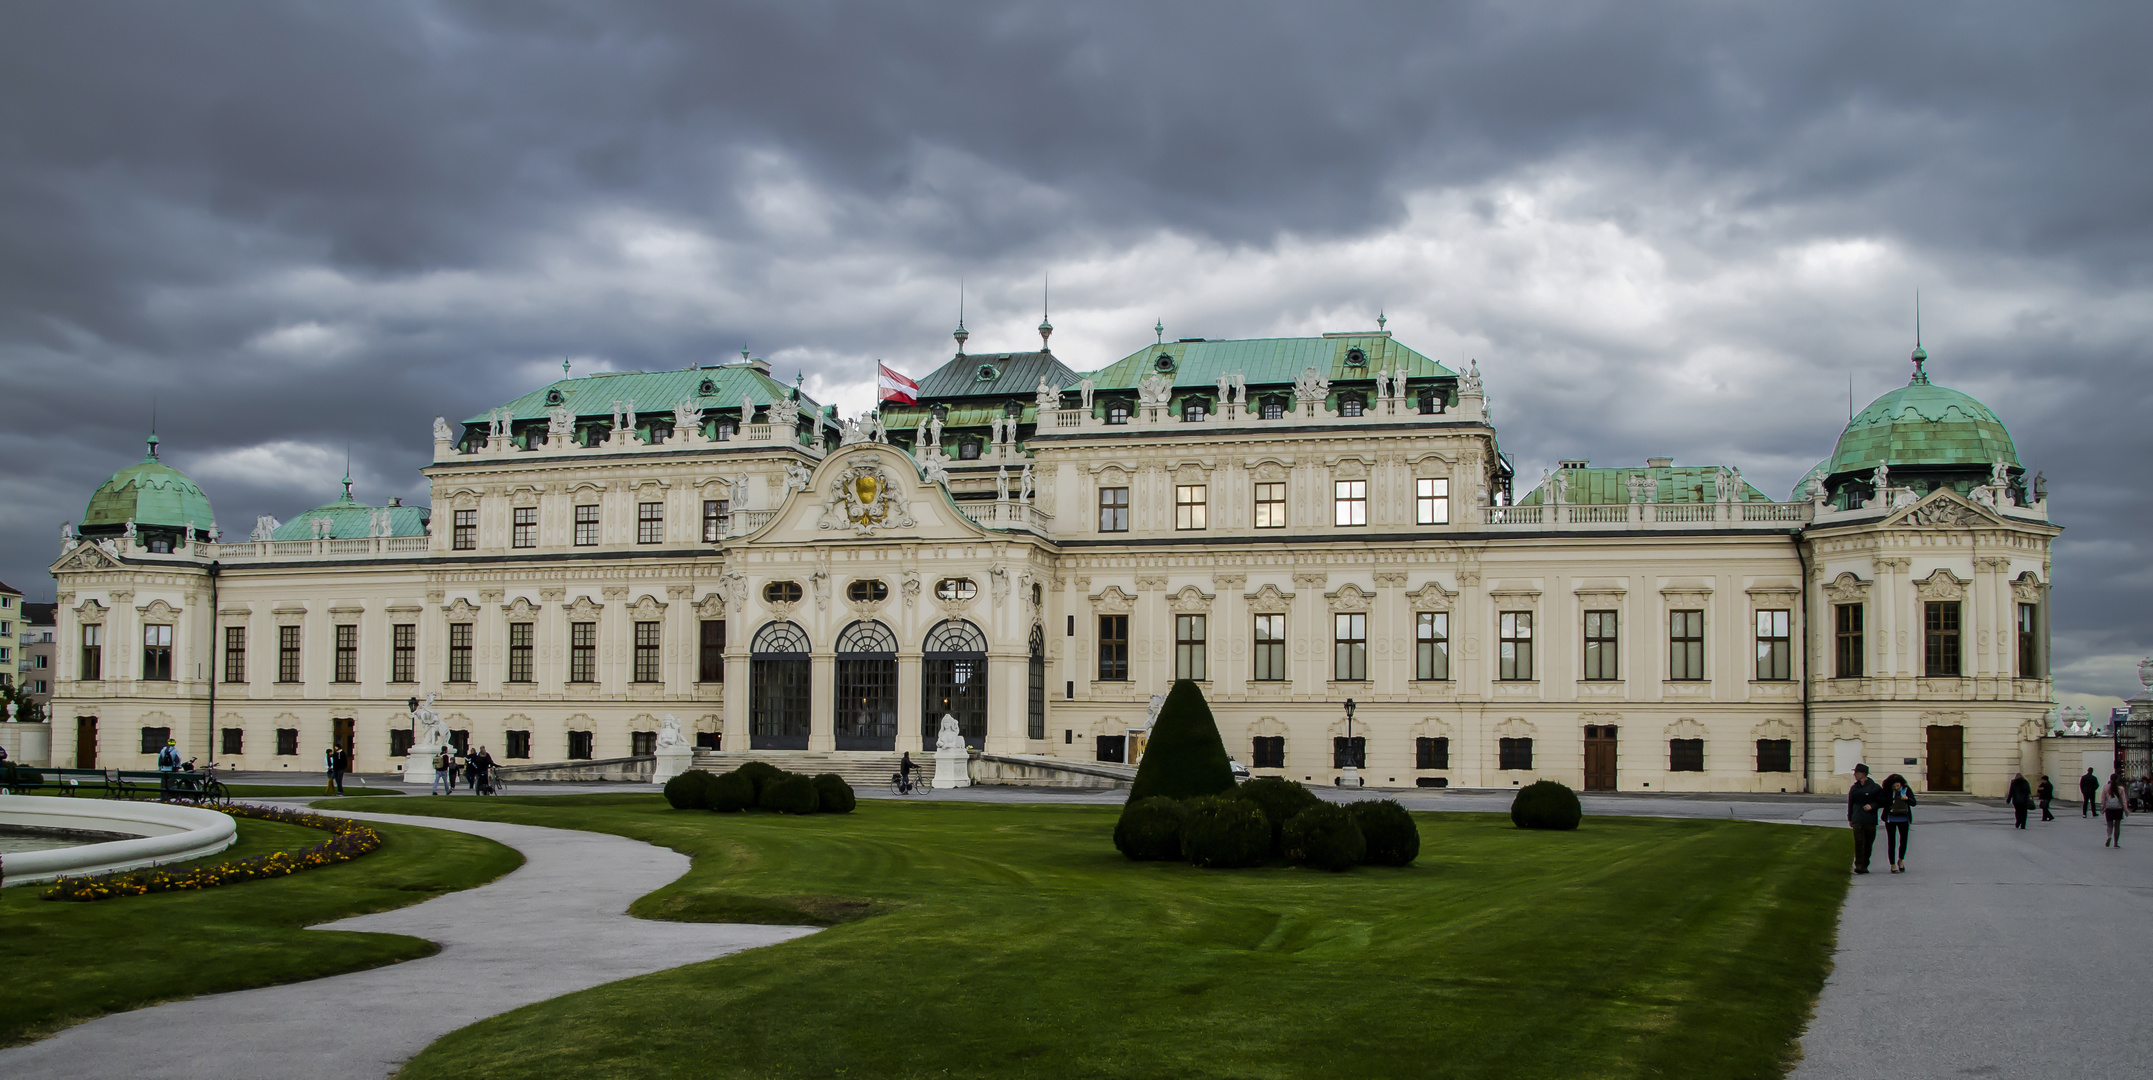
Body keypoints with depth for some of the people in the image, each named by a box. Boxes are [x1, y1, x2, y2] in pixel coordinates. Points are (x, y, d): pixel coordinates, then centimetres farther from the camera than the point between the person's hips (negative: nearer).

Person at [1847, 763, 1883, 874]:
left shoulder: (1874, 787, 0)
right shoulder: (1854, 788, 11)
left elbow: (1882, 802, 4)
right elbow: (1850, 804, 17)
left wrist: (1872, 806, -12)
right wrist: (1850, 818, 14)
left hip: (1870, 820, -1)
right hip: (1857, 820, 1)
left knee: (1869, 844, 4)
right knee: (1859, 842, -12)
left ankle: (1865, 865, 16)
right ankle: (1858, 865, -16)